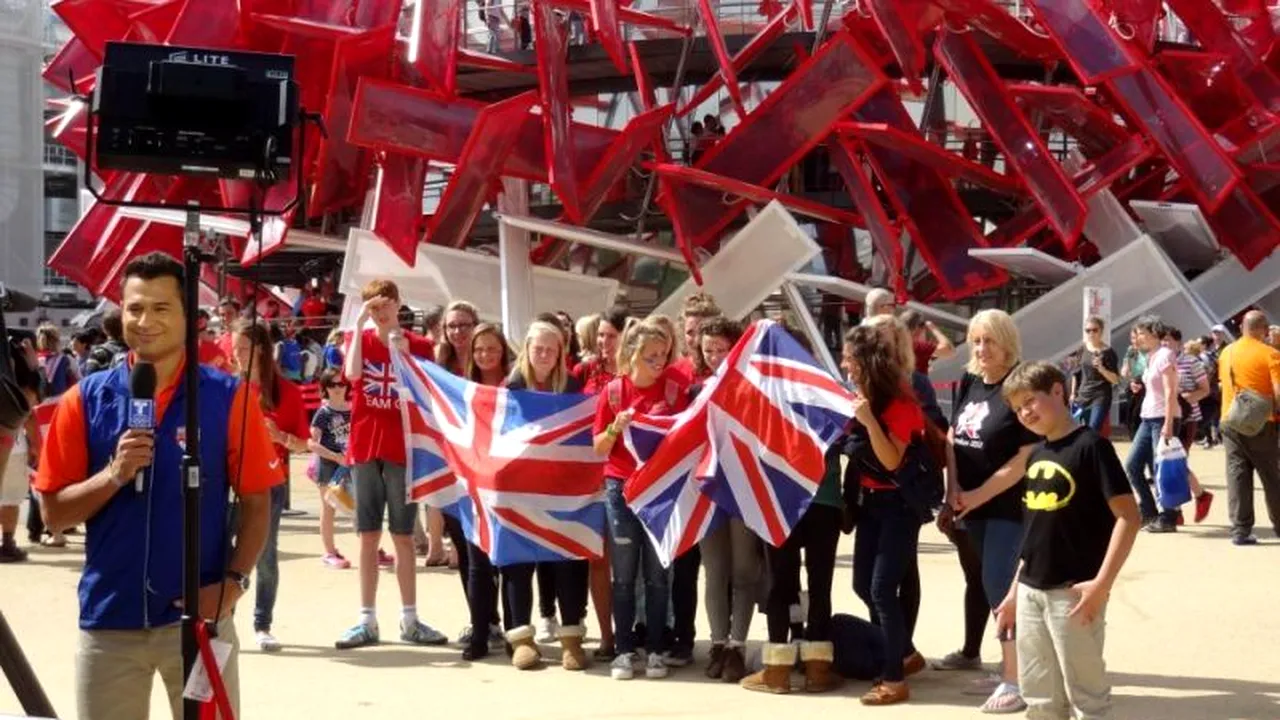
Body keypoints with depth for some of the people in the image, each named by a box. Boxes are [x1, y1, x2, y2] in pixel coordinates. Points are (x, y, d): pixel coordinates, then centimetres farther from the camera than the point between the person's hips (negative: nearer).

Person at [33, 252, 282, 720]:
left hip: (199, 614, -1)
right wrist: (114, 474, -15)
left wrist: (234, 581, -12)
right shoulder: (86, 399, 2)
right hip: (108, 617, 2)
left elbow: (256, 502, 0)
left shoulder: (228, 397, -2)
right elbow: (55, 512, 2)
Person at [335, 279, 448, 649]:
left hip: (402, 451, -1)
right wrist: (359, 325, -17)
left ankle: (409, 620, 12)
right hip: (364, 450, 1)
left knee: (403, 537, 6)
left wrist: (403, 352, -16)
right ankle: (367, 621, 9)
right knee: (368, 536, 4)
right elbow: (352, 374, -15)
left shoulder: (418, 345, 1)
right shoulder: (361, 339, 4)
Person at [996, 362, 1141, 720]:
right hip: (1031, 592, 8)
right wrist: (1015, 590, 18)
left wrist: (1102, 584, -21)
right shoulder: (1036, 455, 11)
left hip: (1072, 592, -8)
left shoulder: (1090, 445, -11)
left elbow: (1128, 517, -15)